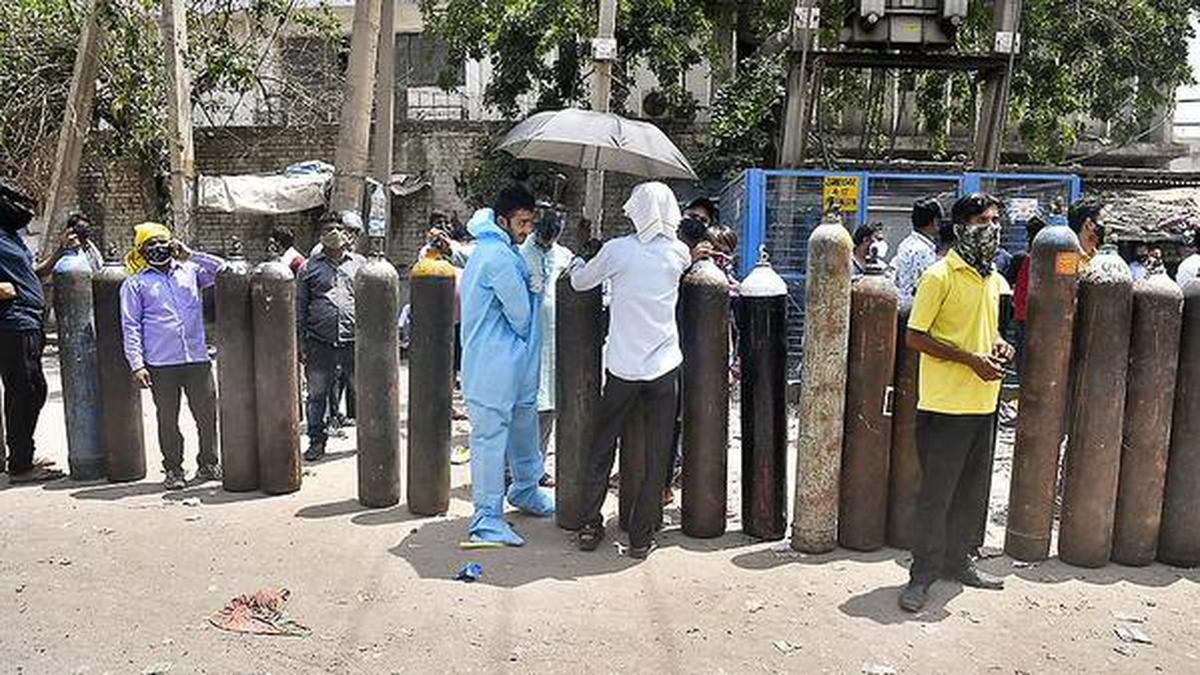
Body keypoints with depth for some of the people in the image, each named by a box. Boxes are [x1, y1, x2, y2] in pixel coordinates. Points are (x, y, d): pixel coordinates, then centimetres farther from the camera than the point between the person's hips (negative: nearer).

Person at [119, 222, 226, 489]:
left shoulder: (189, 271, 13)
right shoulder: (135, 284, 6)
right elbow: (131, 327, 2)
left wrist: (190, 255, 0)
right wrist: (136, 364, -6)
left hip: (197, 358, 2)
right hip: (161, 364, -2)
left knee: (207, 413, 5)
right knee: (167, 418, 5)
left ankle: (208, 464, 20)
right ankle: (173, 469, 18)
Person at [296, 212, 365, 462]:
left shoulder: (360, 264, 11)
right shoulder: (309, 267, 9)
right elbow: (299, 308, 10)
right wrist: (300, 344, 5)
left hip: (354, 343, 0)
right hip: (319, 345, 1)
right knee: (317, 395, 7)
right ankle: (317, 440, 20)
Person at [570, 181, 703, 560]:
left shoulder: (618, 250, -7)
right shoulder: (679, 253, -1)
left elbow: (580, 282, 6)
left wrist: (578, 263, 25)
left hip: (623, 367, 0)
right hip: (664, 365, 1)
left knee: (601, 449, 16)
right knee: (656, 457, 8)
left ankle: (589, 527, 20)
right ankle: (641, 537, 12)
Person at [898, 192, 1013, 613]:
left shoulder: (994, 279, 12)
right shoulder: (940, 276, -11)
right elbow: (915, 337, -13)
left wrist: (999, 345, 3)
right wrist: (972, 360, -18)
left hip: (984, 403, 8)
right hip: (945, 404, -7)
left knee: (973, 492, 17)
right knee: (936, 494, 0)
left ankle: (957, 560, 32)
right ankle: (923, 573, 11)